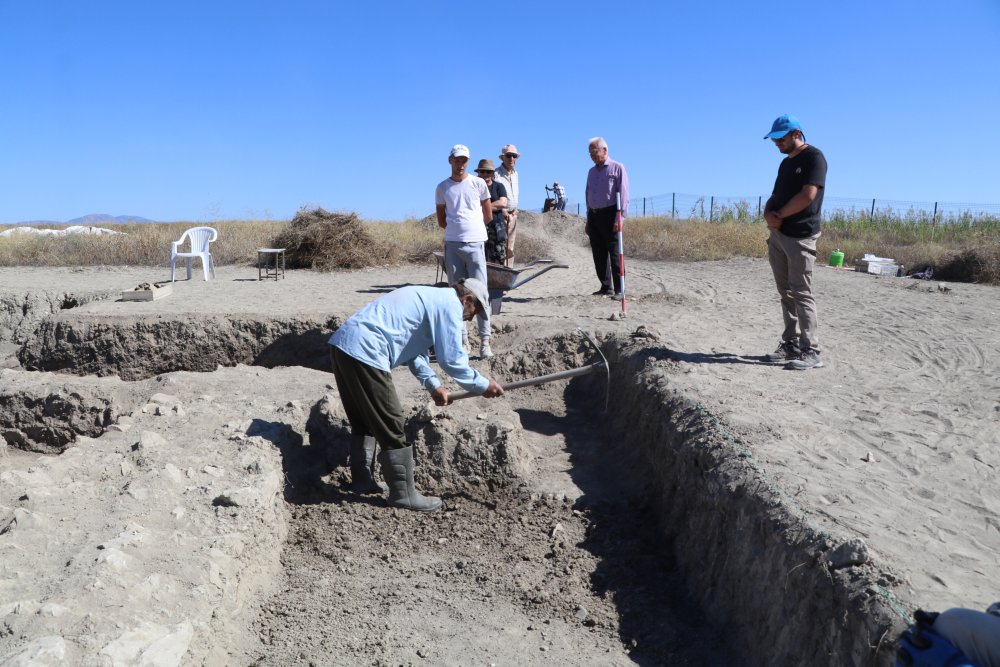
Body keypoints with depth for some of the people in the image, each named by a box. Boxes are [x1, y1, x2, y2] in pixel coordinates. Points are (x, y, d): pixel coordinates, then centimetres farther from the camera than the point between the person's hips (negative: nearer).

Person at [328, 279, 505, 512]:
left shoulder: (430, 298, 26)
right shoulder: (450, 305, -4)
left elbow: (412, 349, 30)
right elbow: (452, 360, -6)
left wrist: (433, 385, 27)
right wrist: (482, 385, 6)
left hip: (342, 343, 10)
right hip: (363, 352, -10)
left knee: (363, 421, 23)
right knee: (391, 427, 0)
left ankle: (362, 481, 34)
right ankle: (404, 494, 11)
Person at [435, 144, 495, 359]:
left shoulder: (478, 183, 5)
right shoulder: (442, 187, 9)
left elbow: (488, 216, 11)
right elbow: (441, 222, 14)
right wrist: (458, 227, 10)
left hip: (475, 243, -2)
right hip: (452, 244, 2)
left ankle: (485, 340, -5)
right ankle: (462, 339, 11)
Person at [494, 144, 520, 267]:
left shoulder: (515, 174, 13)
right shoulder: (496, 174, -12)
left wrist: (515, 210, 13)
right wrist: (503, 212, -16)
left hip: (513, 215, 8)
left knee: (510, 248, 11)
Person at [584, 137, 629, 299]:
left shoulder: (617, 168, -1)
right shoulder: (591, 171, 19)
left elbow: (623, 194, -8)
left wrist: (620, 218, -18)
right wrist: (588, 220, 18)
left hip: (609, 215, -7)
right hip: (593, 215, 7)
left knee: (615, 254, -8)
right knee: (599, 254, 7)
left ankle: (619, 290, -6)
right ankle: (605, 287, 15)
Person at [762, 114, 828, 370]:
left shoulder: (813, 157, -6)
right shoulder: (786, 163, 19)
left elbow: (808, 195, -17)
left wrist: (778, 216, -7)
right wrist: (768, 214, -3)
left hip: (800, 236, -8)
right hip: (777, 235, 8)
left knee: (801, 293, -10)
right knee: (786, 292, 9)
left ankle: (810, 352, -8)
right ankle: (791, 344, 15)